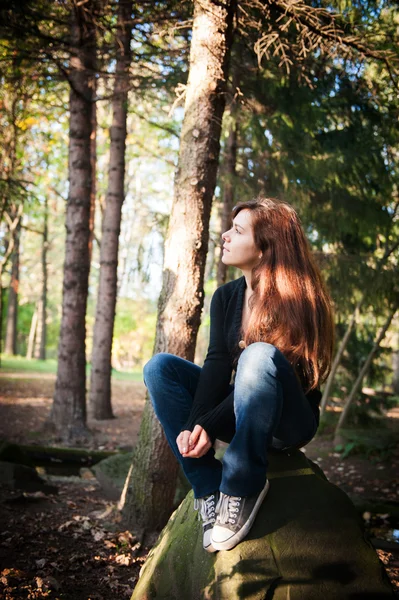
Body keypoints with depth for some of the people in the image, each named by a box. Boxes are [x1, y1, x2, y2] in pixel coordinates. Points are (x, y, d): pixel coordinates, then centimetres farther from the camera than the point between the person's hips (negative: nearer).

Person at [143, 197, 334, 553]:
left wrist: (208, 425, -28)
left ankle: (241, 488, -29)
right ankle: (210, 488, -21)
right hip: (236, 414, 6)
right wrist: (193, 424, -24)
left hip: (287, 424, -6)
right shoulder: (226, 297, 3)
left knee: (259, 356, -36)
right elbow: (217, 364, -8)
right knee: (160, 367, -15)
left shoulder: (297, 300, -15)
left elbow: (267, 372, -21)